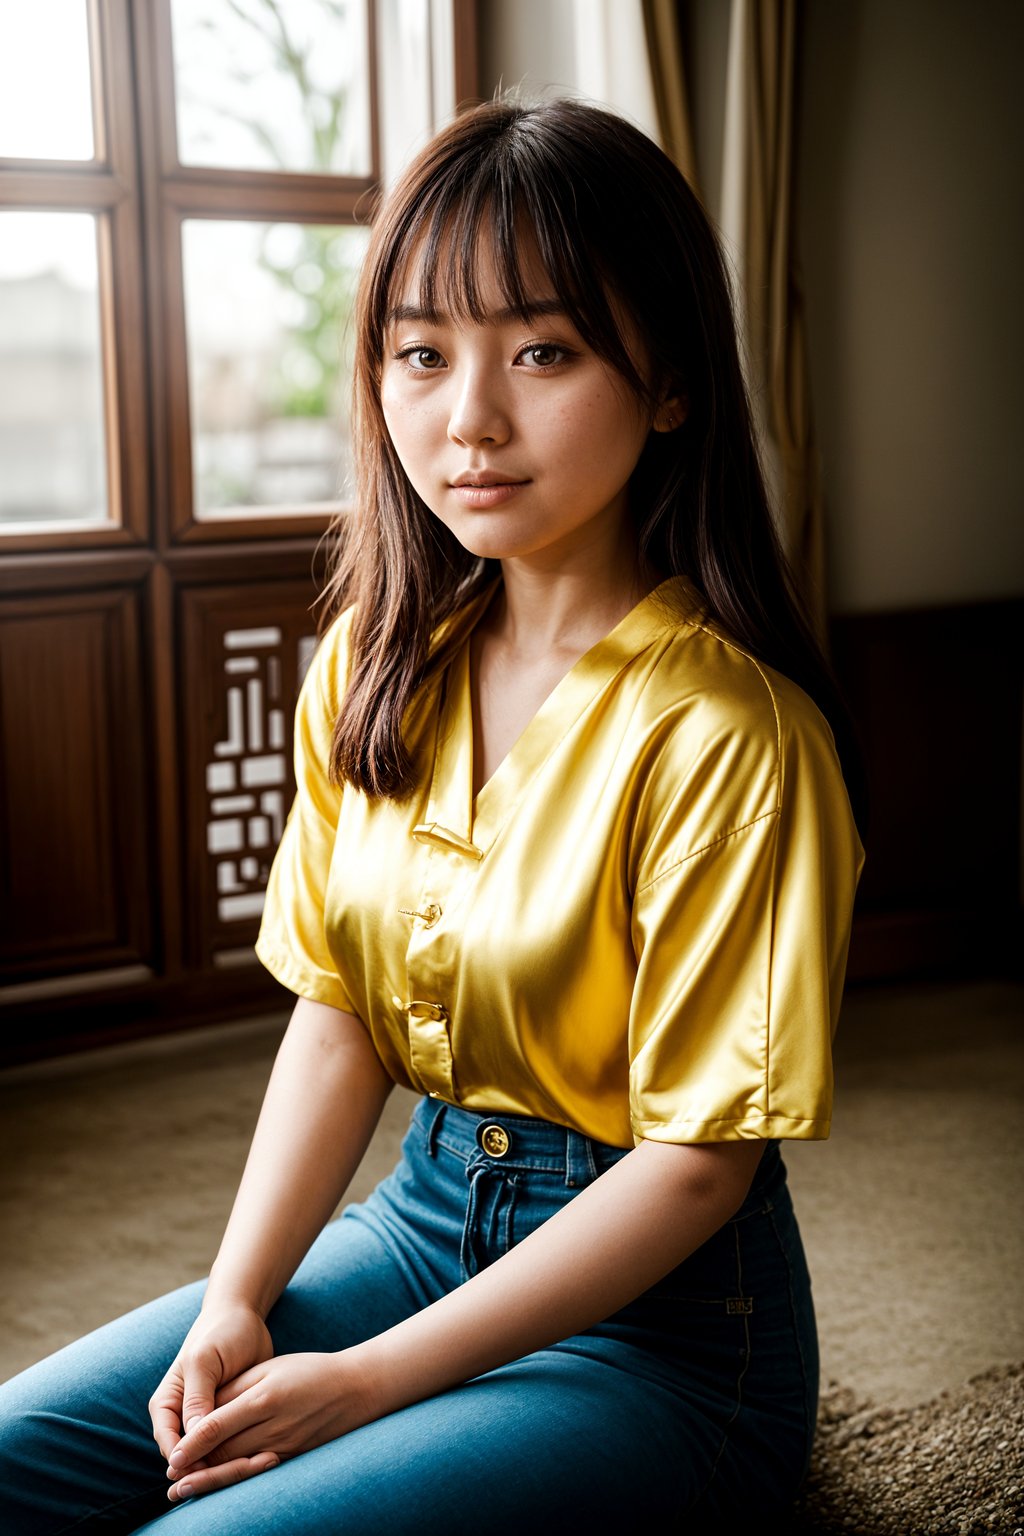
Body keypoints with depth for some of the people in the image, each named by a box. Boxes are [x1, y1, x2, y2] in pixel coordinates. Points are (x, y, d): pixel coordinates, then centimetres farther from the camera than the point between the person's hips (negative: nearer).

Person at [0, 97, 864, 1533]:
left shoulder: (721, 729, -21)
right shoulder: (374, 663, 1)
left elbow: (698, 1161, -18)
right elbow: (337, 1014, 4)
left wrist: (369, 1380, -17)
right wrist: (237, 1300, -9)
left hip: (661, 1317, -6)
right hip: (428, 1218, 6)